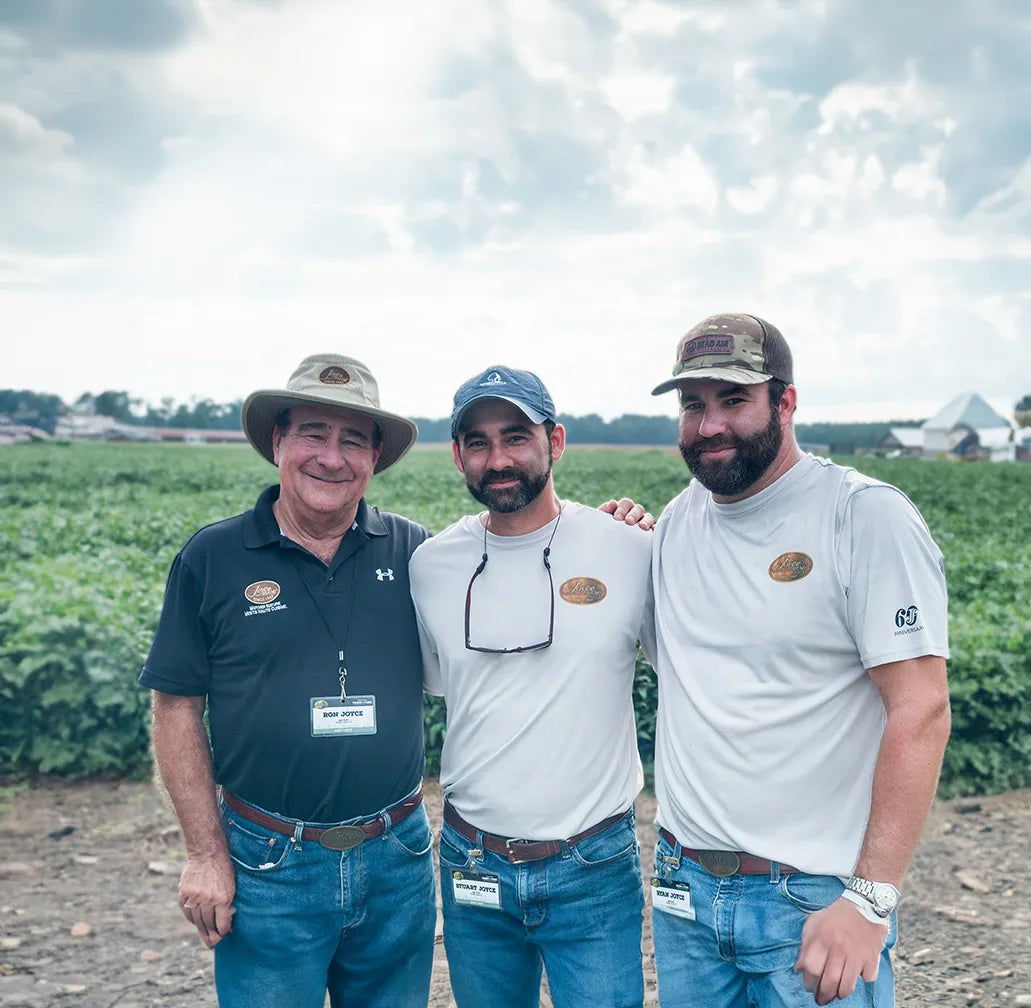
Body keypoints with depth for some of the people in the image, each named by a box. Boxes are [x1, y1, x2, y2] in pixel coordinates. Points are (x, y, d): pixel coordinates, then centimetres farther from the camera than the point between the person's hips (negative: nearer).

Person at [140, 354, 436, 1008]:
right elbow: (178, 711, -1)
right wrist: (207, 854, -5)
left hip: (398, 862, 2)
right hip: (269, 866, -2)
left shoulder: (413, 551, 0)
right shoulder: (212, 559, -4)